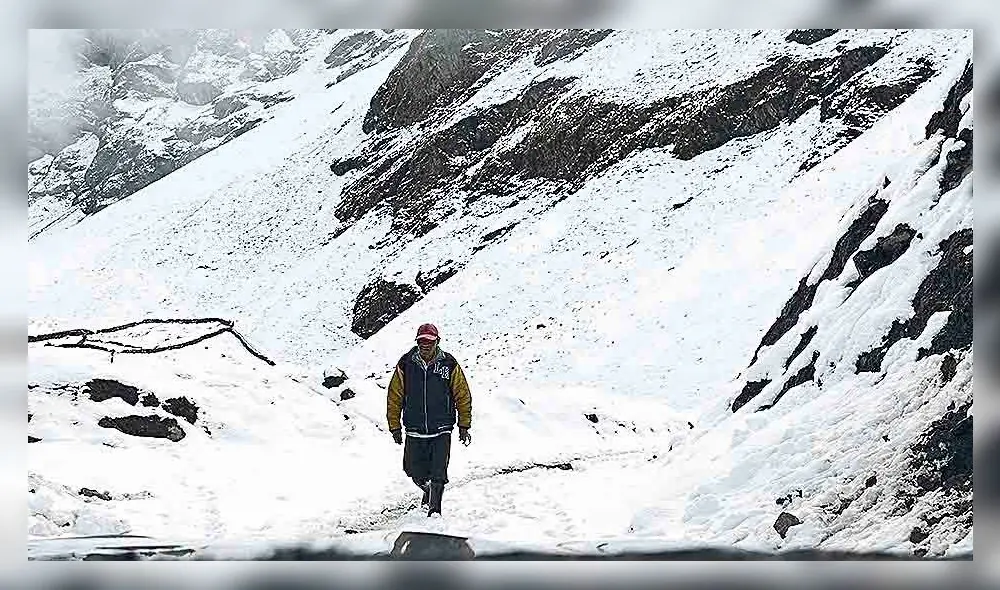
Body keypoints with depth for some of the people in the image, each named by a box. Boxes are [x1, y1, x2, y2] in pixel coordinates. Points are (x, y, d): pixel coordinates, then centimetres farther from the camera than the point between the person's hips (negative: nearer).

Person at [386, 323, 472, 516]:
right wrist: (395, 426, 7)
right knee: (414, 471, 6)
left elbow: (463, 396, 5)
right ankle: (428, 489, 38)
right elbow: (395, 397, 6)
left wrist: (464, 426, 5)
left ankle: (434, 509, 11)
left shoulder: (449, 364, -4)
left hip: (441, 431, -1)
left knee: (438, 474, -6)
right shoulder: (406, 364, -3)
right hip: (414, 431, 2)